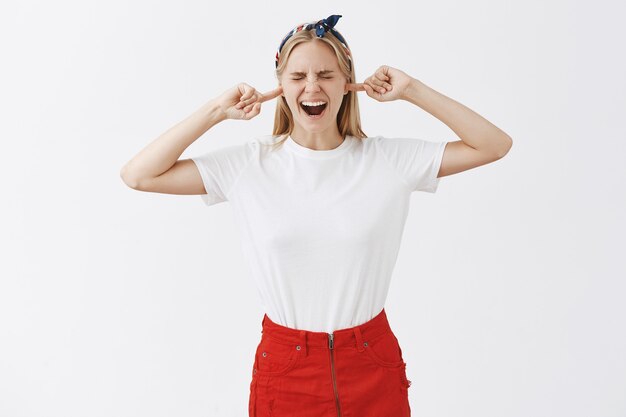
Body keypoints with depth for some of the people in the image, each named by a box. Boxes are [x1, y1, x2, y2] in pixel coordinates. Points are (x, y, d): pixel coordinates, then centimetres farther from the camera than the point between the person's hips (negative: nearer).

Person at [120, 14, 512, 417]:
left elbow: (495, 145, -4)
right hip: (284, 366, 0)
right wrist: (217, 111, -12)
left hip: (374, 362, 1)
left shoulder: (389, 158, -5)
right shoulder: (249, 164, -6)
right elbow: (139, 175, -8)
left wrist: (413, 90, -10)